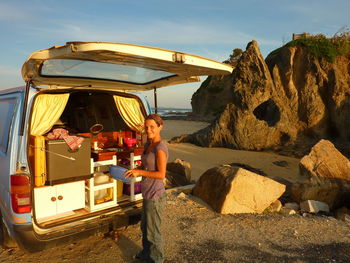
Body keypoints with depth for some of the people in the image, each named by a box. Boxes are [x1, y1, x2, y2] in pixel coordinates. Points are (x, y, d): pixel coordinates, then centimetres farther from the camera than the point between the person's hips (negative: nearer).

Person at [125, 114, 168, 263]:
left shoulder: (160, 147, -21)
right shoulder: (147, 145, 6)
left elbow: (161, 174, -23)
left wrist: (140, 172, -19)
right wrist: (133, 171, -1)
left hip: (155, 196, -9)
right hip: (147, 194, 9)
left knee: (153, 231, 10)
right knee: (145, 226, 26)